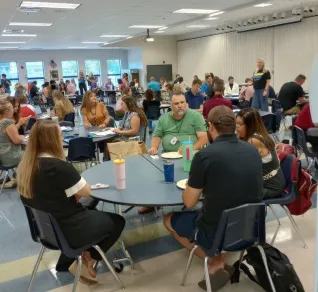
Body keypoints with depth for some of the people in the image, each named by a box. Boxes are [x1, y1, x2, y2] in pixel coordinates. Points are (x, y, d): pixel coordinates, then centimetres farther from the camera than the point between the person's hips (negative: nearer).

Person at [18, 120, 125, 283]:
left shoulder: (25, 165, -3)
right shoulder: (59, 166, -29)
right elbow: (85, 191, -16)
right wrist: (79, 183, 3)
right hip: (67, 231, -8)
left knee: (90, 210, 29)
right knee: (117, 222, 12)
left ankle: (81, 256, 20)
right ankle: (88, 261, 15)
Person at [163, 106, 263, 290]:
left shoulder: (204, 155, -19)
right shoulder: (253, 151, -2)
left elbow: (189, 202, -9)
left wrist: (200, 184, 10)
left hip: (217, 233, -5)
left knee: (169, 220, 20)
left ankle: (215, 262, 9)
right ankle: (219, 256, 17)